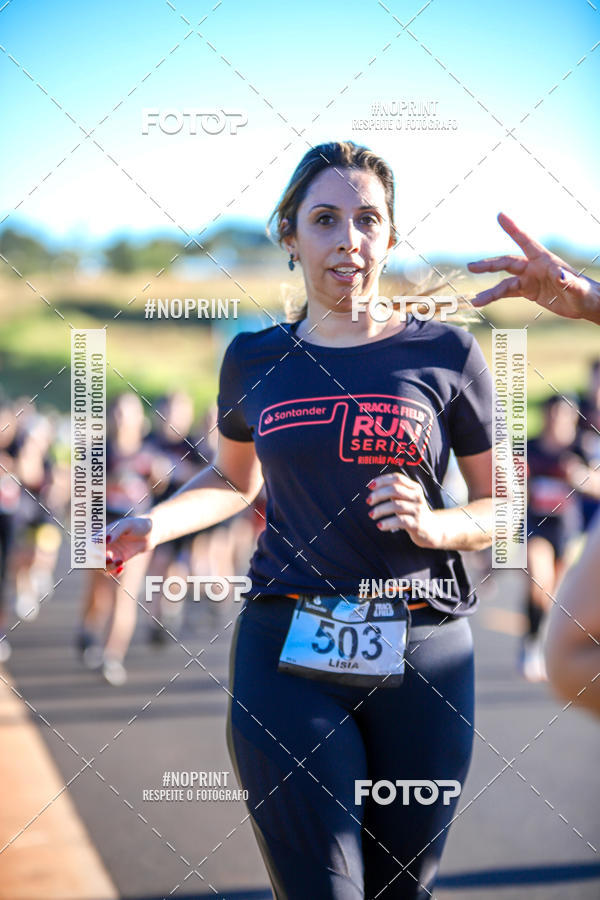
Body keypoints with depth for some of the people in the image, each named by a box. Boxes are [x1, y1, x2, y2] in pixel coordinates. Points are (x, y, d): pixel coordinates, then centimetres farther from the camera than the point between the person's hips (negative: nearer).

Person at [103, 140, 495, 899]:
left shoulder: (444, 354, 3)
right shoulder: (254, 360, 8)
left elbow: (501, 508, 8)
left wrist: (434, 525, -13)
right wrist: (153, 525, 7)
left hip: (424, 657, 0)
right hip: (288, 656, 0)